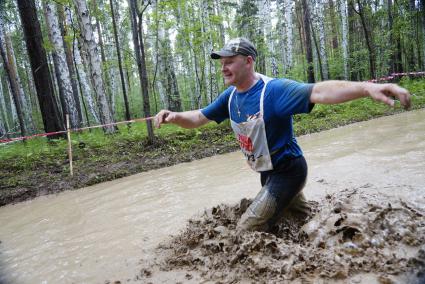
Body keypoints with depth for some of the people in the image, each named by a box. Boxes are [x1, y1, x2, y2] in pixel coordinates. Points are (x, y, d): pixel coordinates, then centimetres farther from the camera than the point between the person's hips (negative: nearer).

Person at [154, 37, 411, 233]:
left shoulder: (273, 89, -26)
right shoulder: (230, 96, -3)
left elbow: (318, 92, -41)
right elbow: (197, 119, 1)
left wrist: (366, 87, -57)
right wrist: (174, 116, -20)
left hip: (288, 171, -8)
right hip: (267, 172, 8)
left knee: (248, 230, -8)